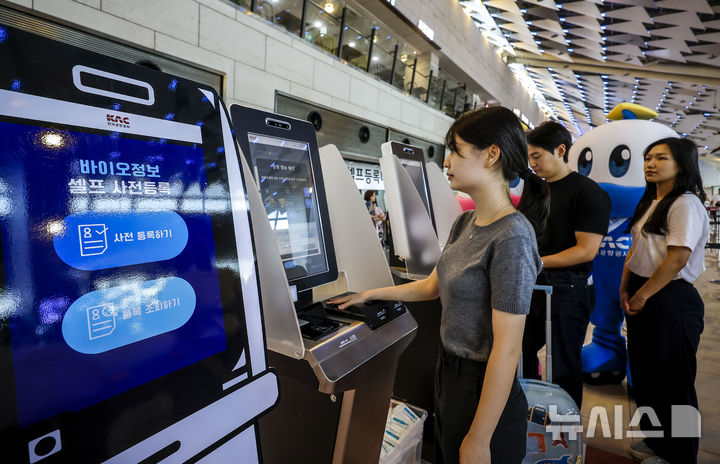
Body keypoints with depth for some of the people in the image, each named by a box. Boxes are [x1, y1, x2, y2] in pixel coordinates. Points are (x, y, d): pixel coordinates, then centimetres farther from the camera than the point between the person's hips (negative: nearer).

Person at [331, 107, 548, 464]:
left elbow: (507, 350, -24)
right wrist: (371, 294, 14)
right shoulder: (465, 223, 1)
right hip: (449, 374, 8)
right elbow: (433, 286, 11)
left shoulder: (512, 236, -25)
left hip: (483, 390, -7)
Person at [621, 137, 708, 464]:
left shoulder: (686, 205, -13)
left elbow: (677, 259, -20)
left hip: (670, 299, -9)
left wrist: (643, 295, -16)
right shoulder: (650, 202, 13)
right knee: (644, 372, 19)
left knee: (670, 380, 6)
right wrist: (625, 287, 5)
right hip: (641, 296, 9)